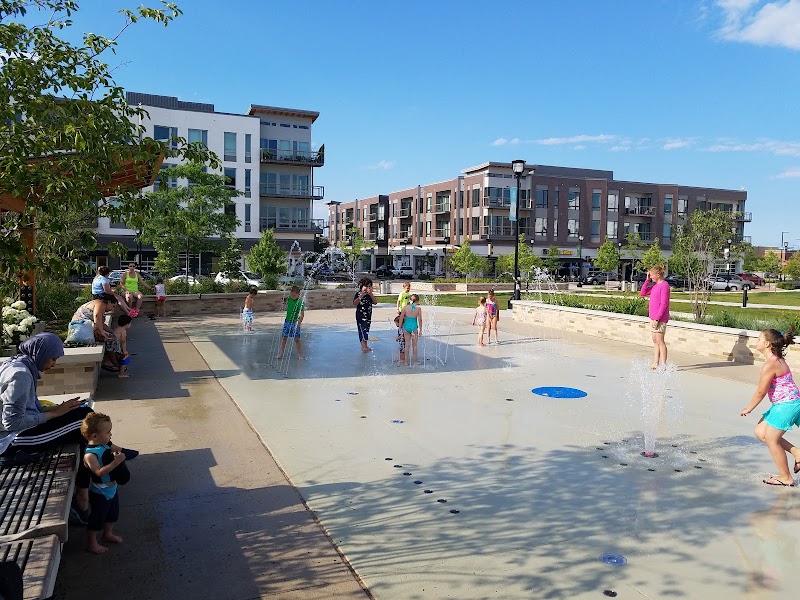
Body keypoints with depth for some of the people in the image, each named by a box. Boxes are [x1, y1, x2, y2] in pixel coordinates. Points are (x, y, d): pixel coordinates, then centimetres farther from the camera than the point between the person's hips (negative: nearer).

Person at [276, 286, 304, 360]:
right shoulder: (289, 299, -1)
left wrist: (298, 323, -22)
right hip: (287, 321, 5)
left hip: (295, 323, -5)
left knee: (297, 339, -1)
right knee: (283, 338, 9)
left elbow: (302, 314, -16)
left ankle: (300, 355, 8)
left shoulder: (300, 302, -15)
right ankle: (280, 354, 18)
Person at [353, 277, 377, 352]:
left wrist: (371, 294, -16)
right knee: (362, 330, -13)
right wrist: (361, 296, -26)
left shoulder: (370, 294, 7)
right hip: (360, 315, -6)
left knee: (366, 331, 12)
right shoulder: (358, 294, -9)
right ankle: (363, 346, -15)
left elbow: (375, 302, -4)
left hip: (368, 315, 6)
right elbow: (354, 304, -19)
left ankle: (365, 346, 20)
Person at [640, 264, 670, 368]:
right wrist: (647, 280, 8)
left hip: (660, 319, -9)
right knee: (655, 341, 11)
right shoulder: (654, 285, 13)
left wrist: (657, 318, -21)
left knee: (660, 341, -6)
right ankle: (656, 363, 17)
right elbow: (642, 293, 16)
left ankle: (663, 364, -1)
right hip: (653, 318, 9)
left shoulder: (664, 285, -14)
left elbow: (664, 304, -18)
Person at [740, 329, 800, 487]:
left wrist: (748, 409, -6)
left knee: (771, 440, 3)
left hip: (786, 405, -10)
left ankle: (786, 478, 16)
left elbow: (761, 392, -18)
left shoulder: (770, 364, -22)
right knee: (760, 432, 14)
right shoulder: (777, 359, 8)